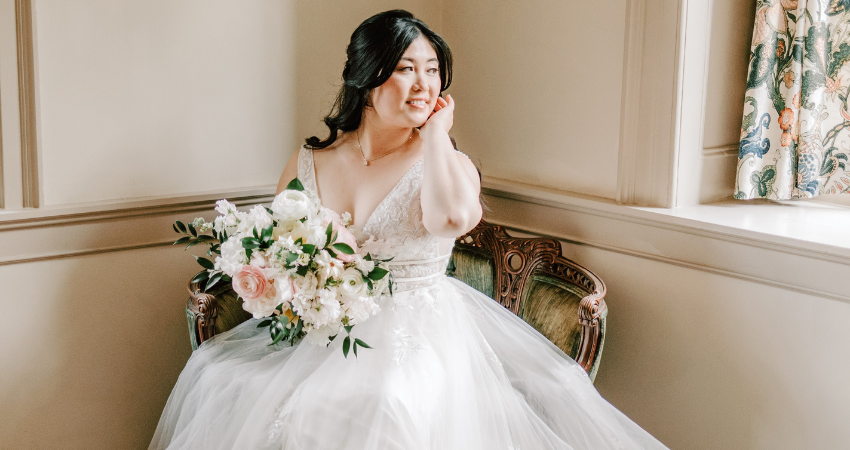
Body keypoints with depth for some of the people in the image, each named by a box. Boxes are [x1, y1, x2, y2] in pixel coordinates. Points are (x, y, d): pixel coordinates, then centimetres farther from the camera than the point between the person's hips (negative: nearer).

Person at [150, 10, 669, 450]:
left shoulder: (450, 163, 1)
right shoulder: (308, 165, 7)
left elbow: (454, 216, -25)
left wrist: (435, 131, -10)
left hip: (421, 337, -3)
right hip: (320, 338, 3)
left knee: (389, 407, -35)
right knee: (219, 380, -18)